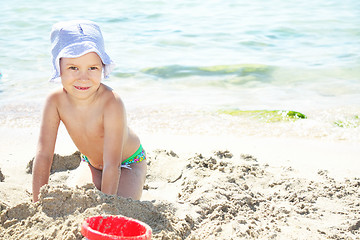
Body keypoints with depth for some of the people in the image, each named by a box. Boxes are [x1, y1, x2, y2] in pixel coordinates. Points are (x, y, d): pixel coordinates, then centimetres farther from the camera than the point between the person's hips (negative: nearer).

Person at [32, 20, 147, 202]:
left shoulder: (111, 103, -39)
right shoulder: (55, 101, -25)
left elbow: (112, 164, -37)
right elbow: (43, 154, -22)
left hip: (128, 163, -4)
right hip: (92, 164, 4)